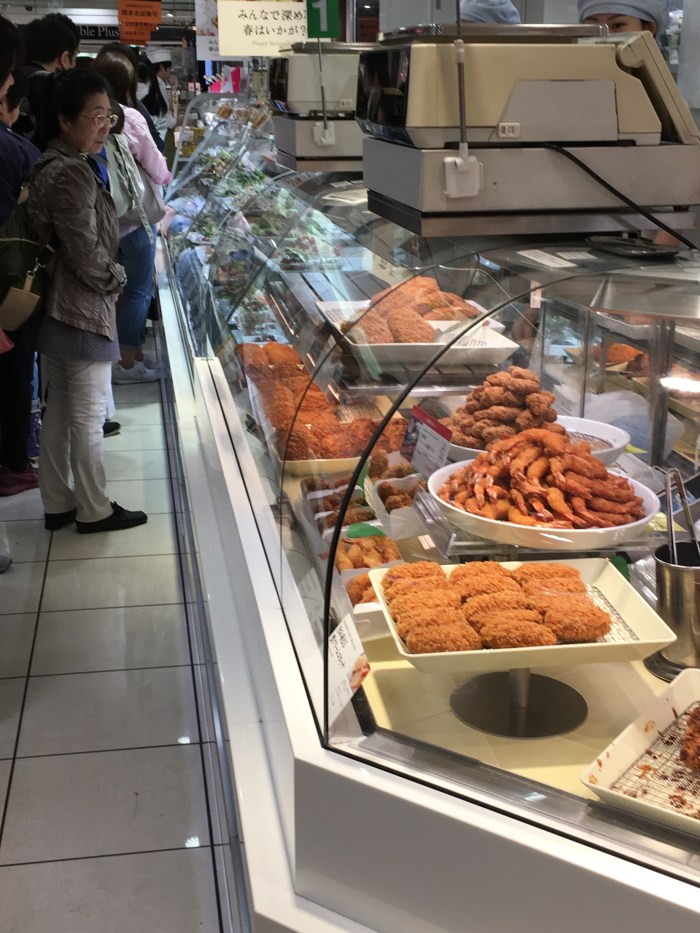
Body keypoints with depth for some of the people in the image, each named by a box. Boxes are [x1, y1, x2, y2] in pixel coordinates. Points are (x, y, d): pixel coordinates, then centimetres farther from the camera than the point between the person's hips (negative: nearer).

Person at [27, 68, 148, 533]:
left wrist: (108, 276, 9)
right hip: (83, 312, -9)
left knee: (59, 408, 17)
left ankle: (57, 503, 28)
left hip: (54, 308, 10)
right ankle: (95, 511, 17)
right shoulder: (73, 175, -22)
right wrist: (116, 279, -5)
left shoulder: (49, 165, 8)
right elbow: (88, 255, -23)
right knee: (88, 416, 4)